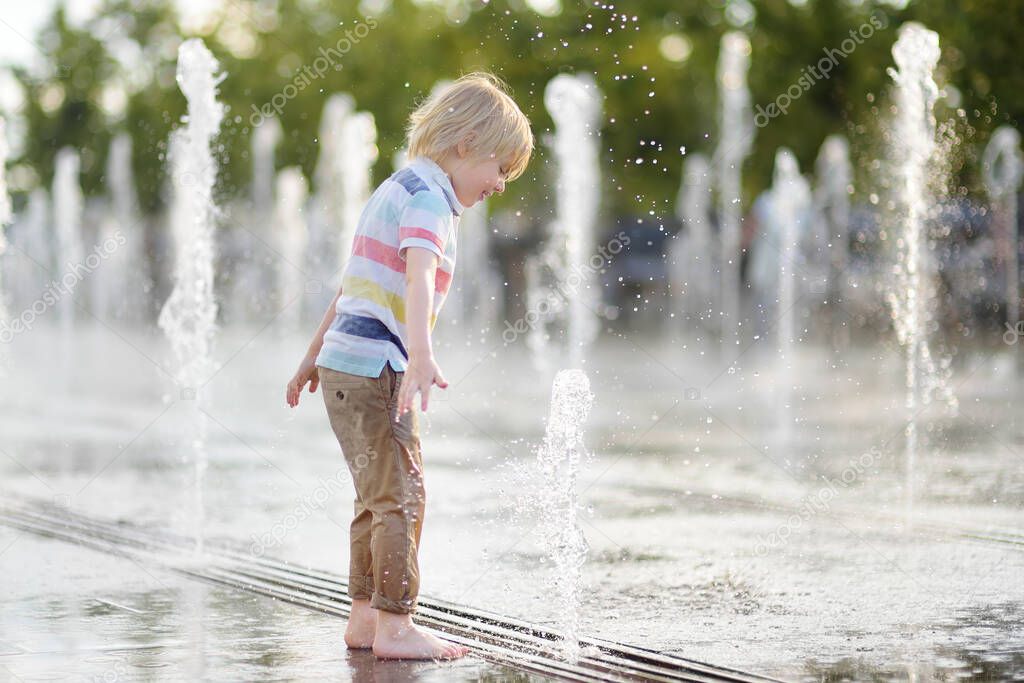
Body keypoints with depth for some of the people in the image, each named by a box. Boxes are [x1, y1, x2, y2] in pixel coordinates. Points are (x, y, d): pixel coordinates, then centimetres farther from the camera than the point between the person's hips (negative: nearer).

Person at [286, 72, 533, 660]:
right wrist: (421, 355, -44)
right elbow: (419, 278, -30)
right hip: (374, 367, -10)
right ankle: (395, 627, -7)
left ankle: (366, 617, 22)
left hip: (345, 363, 10)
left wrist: (315, 355, 35)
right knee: (401, 496, -8)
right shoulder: (428, 197, -11)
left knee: (380, 496, 16)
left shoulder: (398, 189, 21)